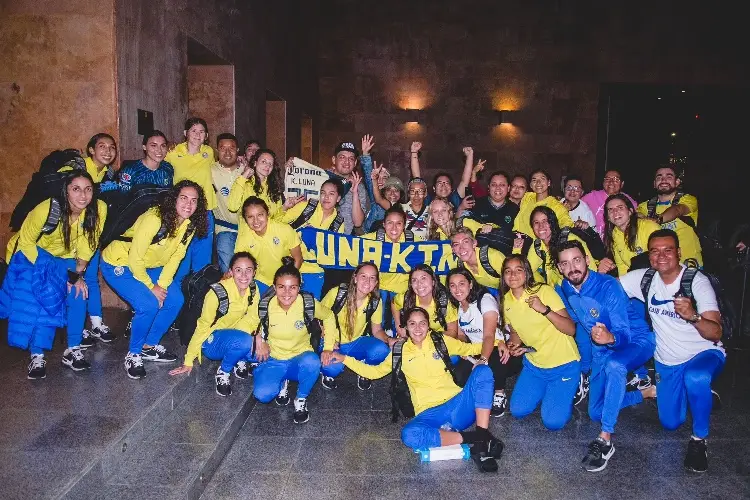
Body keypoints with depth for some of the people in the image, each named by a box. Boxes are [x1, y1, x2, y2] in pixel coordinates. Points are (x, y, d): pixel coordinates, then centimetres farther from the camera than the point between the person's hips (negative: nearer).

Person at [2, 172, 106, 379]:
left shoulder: (99, 209, -25)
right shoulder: (47, 209, -32)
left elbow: (88, 245, -10)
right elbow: (26, 241, -17)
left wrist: (78, 274, -10)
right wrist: (44, 270, -19)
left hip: (67, 259, 3)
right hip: (34, 254, -3)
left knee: (78, 296, -15)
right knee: (37, 301, -19)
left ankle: (72, 351, 2)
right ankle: (37, 357, -5)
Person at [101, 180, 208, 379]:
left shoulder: (190, 225, -10)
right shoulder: (154, 219, -32)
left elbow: (176, 257, -3)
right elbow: (135, 259, -26)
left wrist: (162, 285, -13)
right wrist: (151, 287, -18)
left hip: (149, 266, 7)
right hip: (119, 264, -7)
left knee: (176, 301, -5)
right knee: (149, 305, -24)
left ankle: (149, 346, 14)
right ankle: (133, 354, -1)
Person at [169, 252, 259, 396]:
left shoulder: (253, 290, -10)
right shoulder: (218, 293, -26)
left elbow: (251, 319, -3)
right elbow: (203, 327, -18)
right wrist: (188, 361, -11)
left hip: (234, 335, 5)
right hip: (211, 341, -5)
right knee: (244, 341, -35)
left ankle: (240, 360, 7)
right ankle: (223, 372, -9)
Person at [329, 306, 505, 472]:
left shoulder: (441, 341, 14)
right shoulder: (401, 351, 14)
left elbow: (469, 349, 23)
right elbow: (375, 371, 21)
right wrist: (345, 359, 14)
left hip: (457, 406, 1)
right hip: (429, 413, -1)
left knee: (482, 371, -24)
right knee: (409, 435, -36)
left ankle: (483, 435, -26)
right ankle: (474, 437, -26)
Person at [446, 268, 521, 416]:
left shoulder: (485, 300, -18)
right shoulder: (456, 306, 3)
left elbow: (489, 335, -30)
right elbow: (461, 335, 7)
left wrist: (483, 360, -46)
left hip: (498, 350, -5)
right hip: (476, 352, 6)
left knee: (494, 362, -39)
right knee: (461, 373, -23)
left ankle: (500, 394, -9)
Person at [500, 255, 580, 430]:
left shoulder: (544, 291, -18)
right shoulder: (506, 300, -2)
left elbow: (571, 329, -21)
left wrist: (544, 309, -34)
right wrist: (514, 345, -9)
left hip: (563, 364, -5)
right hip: (533, 364, 5)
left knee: (553, 421, -11)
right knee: (518, 411, -2)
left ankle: (569, 390, 18)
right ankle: (545, 390, 25)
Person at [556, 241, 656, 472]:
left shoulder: (608, 286, -27)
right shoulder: (564, 291, -9)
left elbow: (624, 335, -31)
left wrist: (610, 338, -52)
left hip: (636, 341, -7)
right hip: (601, 350, 7)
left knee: (613, 365, -43)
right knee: (596, 413, 9)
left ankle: (605, 440, -34)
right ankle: (648, 391, 29)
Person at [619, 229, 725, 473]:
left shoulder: (697, 281, -19)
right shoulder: (643, 278, -7)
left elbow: (715, 333, -23)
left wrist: (693, 316, -45)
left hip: (705, 354, -4)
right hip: (666, 362, 5)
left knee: (695, 377, -40)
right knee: (670, 422, 8)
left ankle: (699, 439, -15)